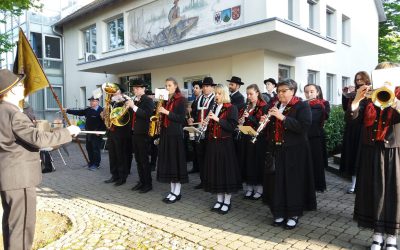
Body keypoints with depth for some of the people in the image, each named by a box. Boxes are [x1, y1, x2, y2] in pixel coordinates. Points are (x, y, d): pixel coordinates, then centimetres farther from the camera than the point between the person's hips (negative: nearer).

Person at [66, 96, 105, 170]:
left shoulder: (101, 111, -14)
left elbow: (104, 122, -18)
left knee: (96, 149, -2)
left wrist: (99, 131, -20)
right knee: (89, 148, 14)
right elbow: (78, 112, 13)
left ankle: (96, 164, 9)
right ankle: (91, 162, 28)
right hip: (88, 133, 8)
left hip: (96, 134, -8)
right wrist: (68, 111, 8)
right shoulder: (88, 110, 10)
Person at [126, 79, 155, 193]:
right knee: (138, 159, 12)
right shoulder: (134, 100, 14)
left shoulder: (148, 100, -8)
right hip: (134, 133, 7)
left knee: (144, 160, -2)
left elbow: (146, 115, -22)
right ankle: (141, 181, 22)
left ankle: (148, 184, 7)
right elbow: (132, 115, 16)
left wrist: (134, 106, -24)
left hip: (143, 134, -7)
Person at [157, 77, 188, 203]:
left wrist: (167, 112, -19)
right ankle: (172, 191, 18)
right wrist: (160, 111, 2)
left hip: (175, 133, -7)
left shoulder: (181, 99, -6)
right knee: (168, 161, 8)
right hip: (165, 133, 7)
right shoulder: (166, 99, 14)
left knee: (176, 161, -3)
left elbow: (181, 118, -14)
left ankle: (177, 193, 6)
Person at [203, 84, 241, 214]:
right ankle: (219, 200, 23)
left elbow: (232, 126, -16)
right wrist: (206, 123, -1)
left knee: (226, 170, 0)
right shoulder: (213, 108, 13)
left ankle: (227, 202, 13)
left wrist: (217, 119, -21)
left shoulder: (231, 108, -4)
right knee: (215, 170, 9)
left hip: (225, 144, -6)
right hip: (212, 143, 6)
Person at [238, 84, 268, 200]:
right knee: (247, 162, 9)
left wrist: (249, 116, -21)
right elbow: (241, 120, 15)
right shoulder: (246, 107, 13)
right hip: (246, 138, 6)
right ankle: (249, 188, 21)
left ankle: (259, 189, 13)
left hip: (258, 139, -6)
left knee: (257, 162, -1)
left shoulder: (263, 107, -5)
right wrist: (241, 122, -8)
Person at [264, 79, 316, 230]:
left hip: (295, 151, -5)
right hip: (278, 150, 5)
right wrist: (265, 121, -4)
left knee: (294, 182, 1)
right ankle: (280, 213, 21)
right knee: (278, 181, 7)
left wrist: (282, 117, -23)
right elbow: (271, 128, 18)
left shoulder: (302, 106, -5)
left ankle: (294, 214, 17)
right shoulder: (275, 106, 13)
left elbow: (304, 126, -20)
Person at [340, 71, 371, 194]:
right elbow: (345, 108, 9)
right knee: (352, 153, 6)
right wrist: (345, 95, -3)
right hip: (352, 127, 5)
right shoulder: (353, 93, 13)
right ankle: (354, 183, 14)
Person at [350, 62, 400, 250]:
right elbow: (351, 117, -7)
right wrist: (357, 99, -21)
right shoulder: (368, 98, 5)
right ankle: (377, 234, 22)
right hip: (371, 152, 2)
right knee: (374, 192, 8)